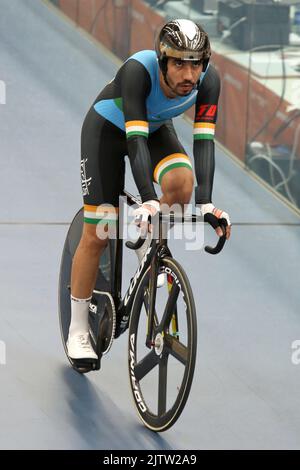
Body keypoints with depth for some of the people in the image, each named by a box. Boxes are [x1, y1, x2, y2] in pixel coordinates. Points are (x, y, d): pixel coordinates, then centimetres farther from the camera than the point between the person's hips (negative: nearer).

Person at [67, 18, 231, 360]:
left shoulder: (208, 79, -28)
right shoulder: (138, 70, -38)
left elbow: (204, 140, -33)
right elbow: (136, 138, -44)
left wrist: (205, 203, -45)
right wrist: (148, 200, -55)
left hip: (157, 129, 3)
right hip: (107, 128, -3)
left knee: (181, 182, -30)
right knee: (96, 234, -7)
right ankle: (78, 330, 7)